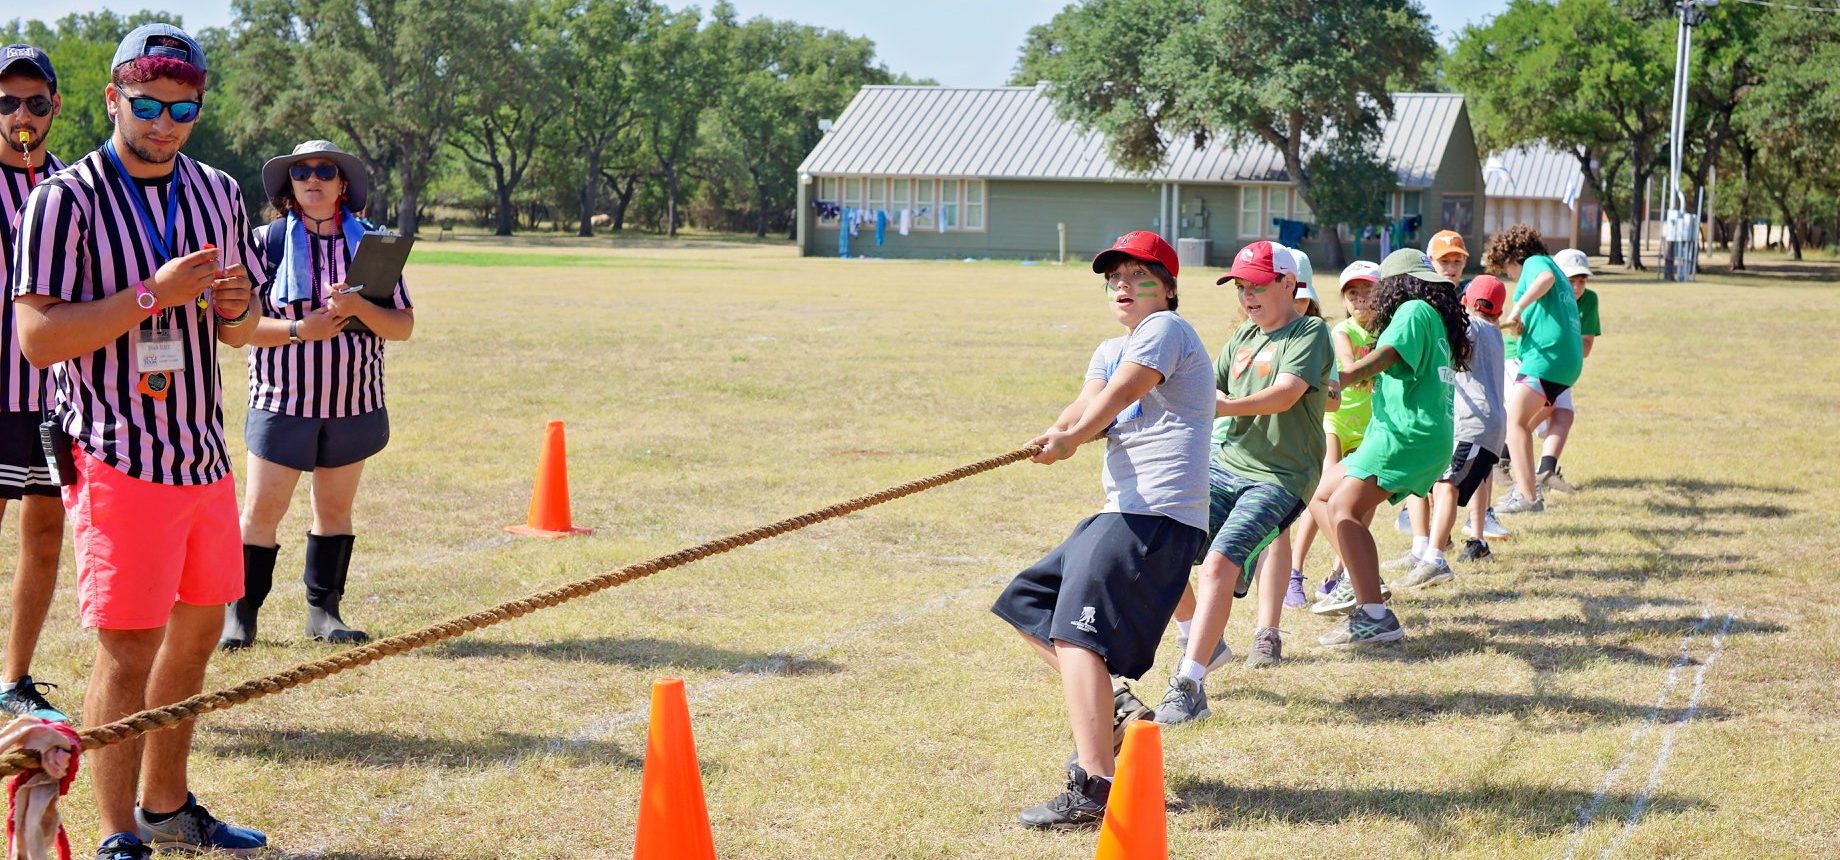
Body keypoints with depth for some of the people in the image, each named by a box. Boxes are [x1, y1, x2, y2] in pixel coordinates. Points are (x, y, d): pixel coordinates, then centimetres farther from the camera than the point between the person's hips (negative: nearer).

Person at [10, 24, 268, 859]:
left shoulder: (218, 193, 10)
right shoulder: (65, 198, -9)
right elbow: (38, 336, -16)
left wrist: (237, 306, -6)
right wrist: (154, 294, -24)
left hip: (203, 452, 7)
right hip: (118, 459, -7)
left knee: (197, 631, 14)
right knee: (128, 651, -6)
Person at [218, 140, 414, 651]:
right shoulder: (267, 241, -1)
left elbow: (403, 325, 1)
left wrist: (359, 308, -18)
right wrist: (300, 329, -19)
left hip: (353, 402, 2)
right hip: (283, 399, -2)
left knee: (335, 508, 10)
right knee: (261, 511, -2)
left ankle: (323, 612, 19)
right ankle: (240, 614, 8)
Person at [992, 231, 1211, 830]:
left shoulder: (1166, 329, -2)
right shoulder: (1112, 350, 24)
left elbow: (1113, 399, -14)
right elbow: (1086, 408, 5)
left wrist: (1070, 437, 1)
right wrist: (1066, 429, -17)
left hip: (1157, 516, -11)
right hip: (1121, 514, 11)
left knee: (1076, 632, -22)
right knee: (1028, 603, 16)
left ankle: (1094, 791, -30)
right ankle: (1111, 710, 12)